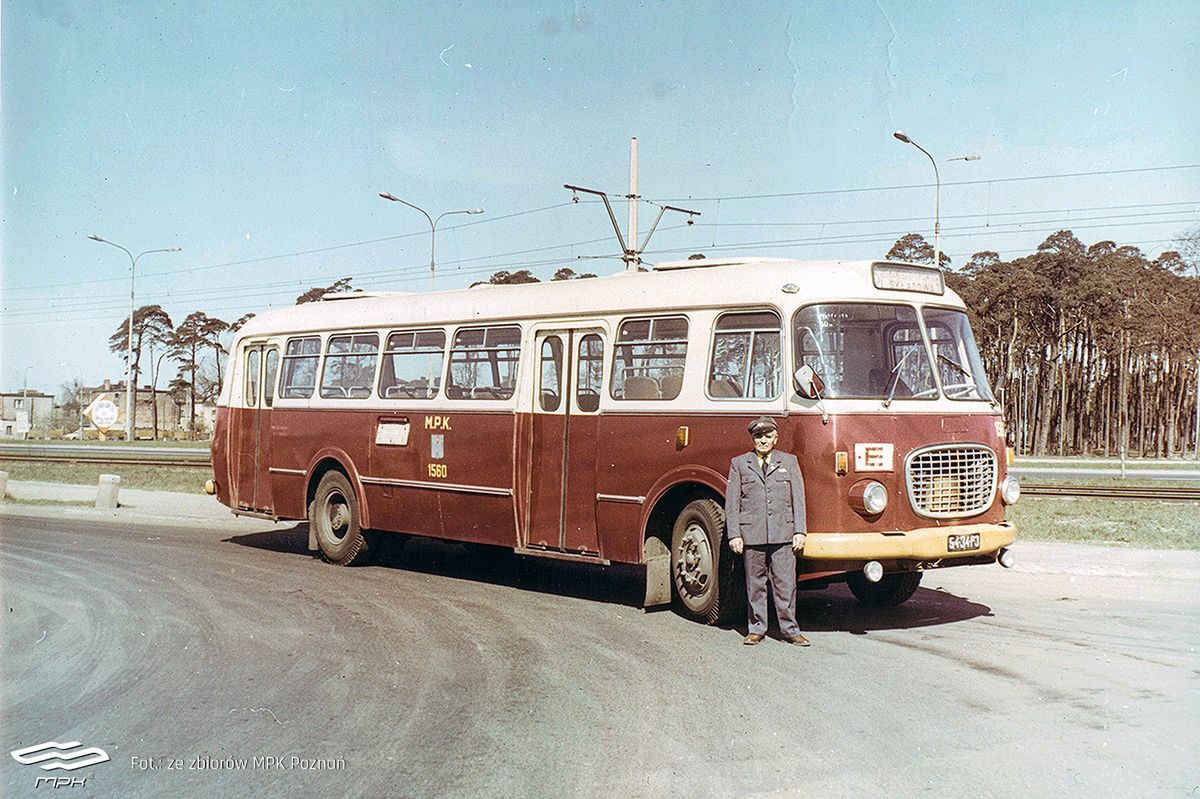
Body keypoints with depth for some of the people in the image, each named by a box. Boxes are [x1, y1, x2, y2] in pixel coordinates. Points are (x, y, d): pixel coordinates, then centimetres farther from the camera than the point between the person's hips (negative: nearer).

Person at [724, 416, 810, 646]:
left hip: (783, 535, 0)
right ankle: (756, 628, 16)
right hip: (751, 534, 0)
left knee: (785, 582, 0)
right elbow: (732, 502, 6)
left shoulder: (789, 462, 11)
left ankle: (790, 629, 8)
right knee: (755, 584, 6)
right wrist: (734, 535, -2)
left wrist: (800, 532, 0)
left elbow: (798, 499, 8)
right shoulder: (739, 464, 8)